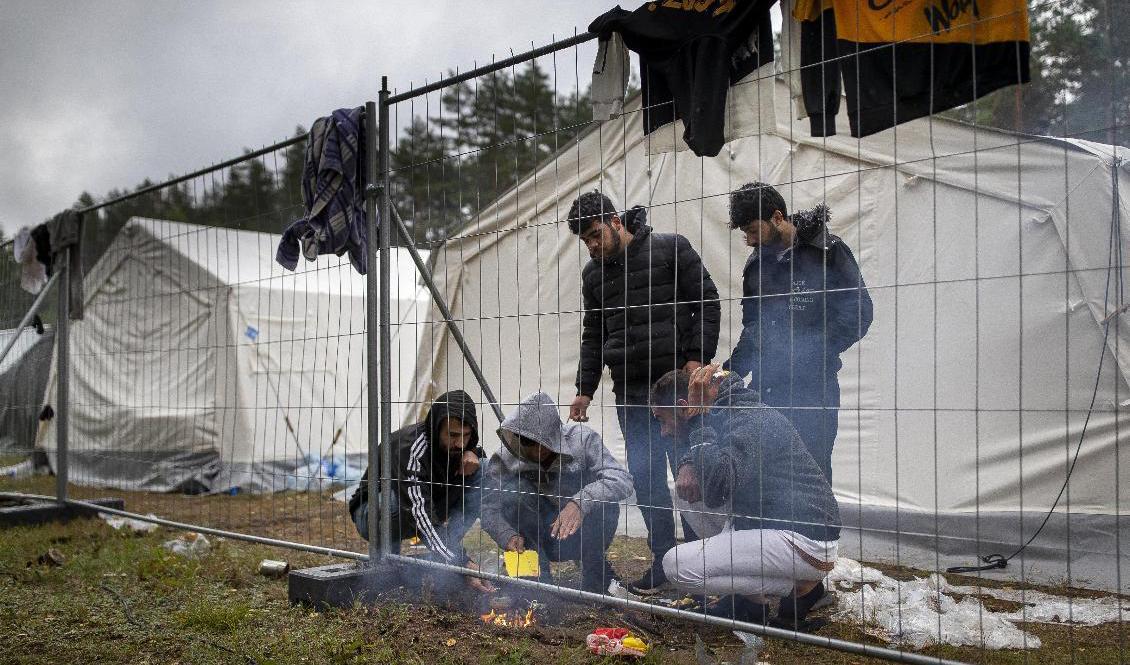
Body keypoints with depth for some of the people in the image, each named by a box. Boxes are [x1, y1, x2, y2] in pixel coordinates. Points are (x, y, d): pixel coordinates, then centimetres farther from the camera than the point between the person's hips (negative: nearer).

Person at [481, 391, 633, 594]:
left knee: (603, 501, -32)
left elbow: (622, 480, -30)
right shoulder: (504, 459, -14)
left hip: (581, 537, -1)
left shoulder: (581, 439, -18)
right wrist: (508, 536, -39)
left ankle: (596, 581, -7)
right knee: (512, 489, -24)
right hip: (541, 538, 1)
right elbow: (488, 508, -19)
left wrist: (580, 503, -46)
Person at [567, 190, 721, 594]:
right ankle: (664, 561, 14)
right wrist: (585, 389, 14)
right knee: (644, 477, 1)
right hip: (631, 393, 4)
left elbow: (708, 304, -2)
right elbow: (593, 336, 20)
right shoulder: (593, 274, 14)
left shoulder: (670, 249, -1)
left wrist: (698, 359, -11)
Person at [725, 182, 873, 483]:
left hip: (812, 388, -6)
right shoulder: (758, 263, 14)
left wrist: (813, 353, -12)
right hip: (764, 387, 6)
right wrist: (728, 373, 9)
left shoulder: (828, 252, -4)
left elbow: (857, 314, -6)